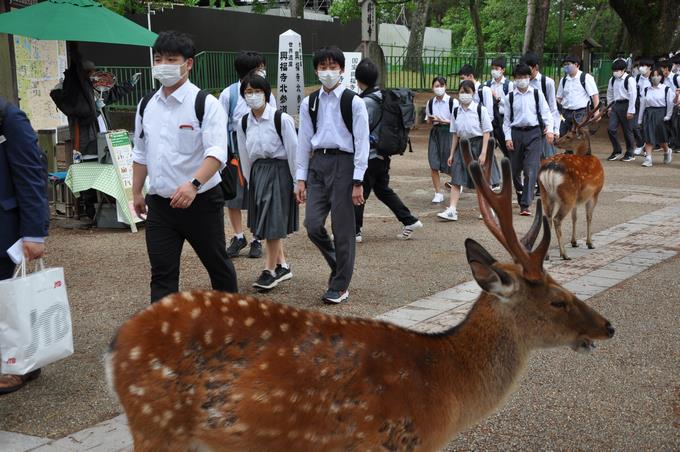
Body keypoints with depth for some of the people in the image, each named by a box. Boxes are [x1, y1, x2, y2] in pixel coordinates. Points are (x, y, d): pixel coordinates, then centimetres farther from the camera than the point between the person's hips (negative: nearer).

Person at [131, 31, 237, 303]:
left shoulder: (205, 104, -10)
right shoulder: (147, 106, 8)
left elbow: (216, 153, -22)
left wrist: (193, 184, -36)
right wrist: (137, 193, 17)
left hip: (200, 201, -4)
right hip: (159, 204, 4)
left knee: (217, 265, 13)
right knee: (162, 273, 2)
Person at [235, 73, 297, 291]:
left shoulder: (282, 119, -13)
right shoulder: (243, 123, 4)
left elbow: (293, 152, -10)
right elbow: (245, 156, 11)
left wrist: (297, 182, -8)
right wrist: (251, 181, 12)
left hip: (279, 172, -6)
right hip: (257, 172, 6)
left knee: (274, 222, -5)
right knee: (265, 222, 11)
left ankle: (270, 270, 4)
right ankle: (282, 265, 23)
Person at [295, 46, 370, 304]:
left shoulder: (353, 102, -4)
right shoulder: (309, 103, 9)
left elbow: (362, 143, -5)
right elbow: (304, 141, 10)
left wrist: (358, 182, -10)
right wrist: (301, 179, 6)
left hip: (343, 164, -4)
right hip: (317, 164, 4)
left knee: (342, 229, 0)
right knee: (313, 225, -2)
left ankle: (340, 286, 15)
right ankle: (339, 267, 25)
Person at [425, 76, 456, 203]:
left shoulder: (453, 102, -7)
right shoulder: (430, 103, 7)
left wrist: (443, 121, -17)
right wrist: (431, 120, -5)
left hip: (448, 132, -4)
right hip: (435, 133, 4)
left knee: (450, 165, 2)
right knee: (434, 166, -4)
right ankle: (438, 193, 5)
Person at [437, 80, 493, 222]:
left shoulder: (480, 109, -8)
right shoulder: (456, 111, 5)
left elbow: (486, 132, -8)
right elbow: (455, 134, 10)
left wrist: (483, 153, -14)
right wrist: (452, 154, 8)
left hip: (478, 144, -4)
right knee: (456, 179, -6)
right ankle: (452, 211, -9)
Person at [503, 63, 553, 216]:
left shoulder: (537, 94, 5)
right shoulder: (510, 97, 6)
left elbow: (546, 112, 5)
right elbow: (507, 119, 9)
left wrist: (549, 129, -10)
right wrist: (507, 137, 0)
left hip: (534, 133, -2)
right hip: (516, 133, 2)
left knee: (531, 170, -12)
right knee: (514, 170, 10)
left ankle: (525, 205, -14)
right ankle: (521, 195, 36)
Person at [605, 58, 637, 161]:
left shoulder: (629, 80, -10)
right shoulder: (612, 80, 10)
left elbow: (633, 95, -12)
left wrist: (630, 111, -14)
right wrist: (610, 107, 15)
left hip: (625, 104, -6)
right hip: (615, 105, 6)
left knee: (627, 131, 2)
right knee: (611, 129, -3)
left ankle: (630, 153, 15)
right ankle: (616, 151, 12)